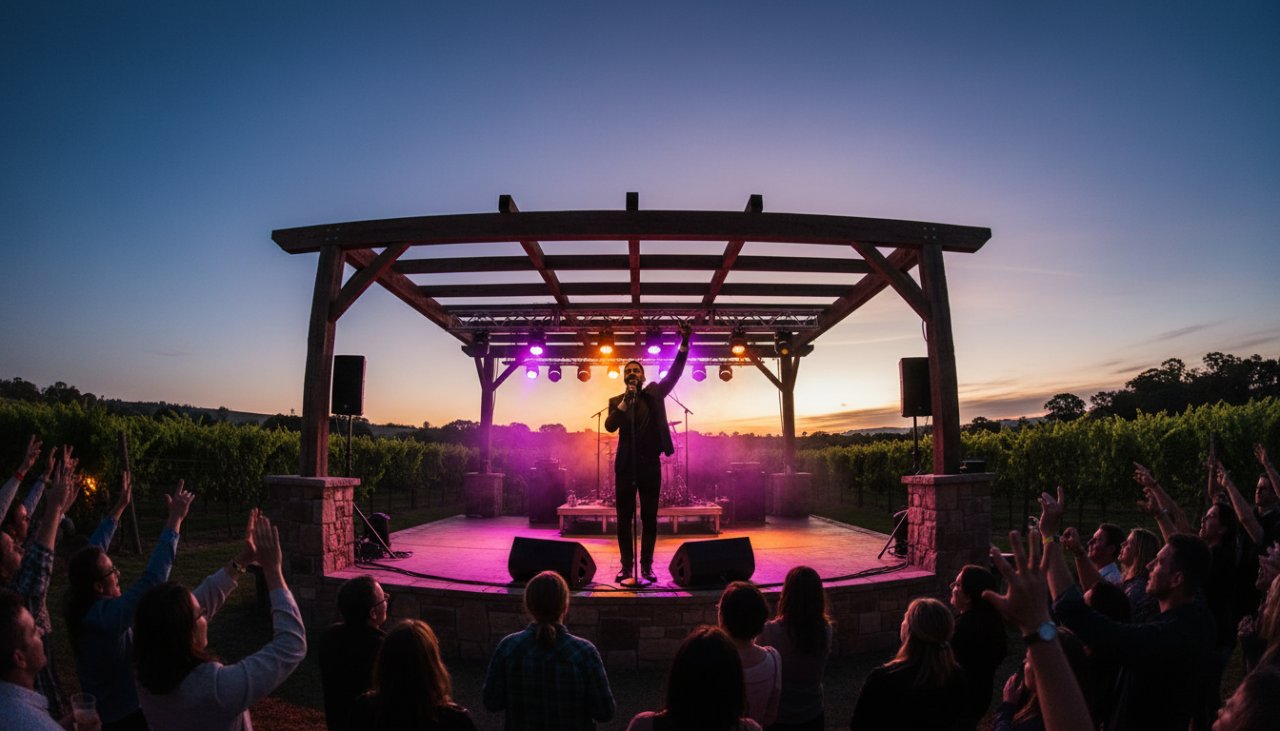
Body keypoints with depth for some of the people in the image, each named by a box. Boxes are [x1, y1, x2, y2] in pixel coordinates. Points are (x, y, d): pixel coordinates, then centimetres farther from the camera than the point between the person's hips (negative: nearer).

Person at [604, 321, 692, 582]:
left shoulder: (655, 393, 8)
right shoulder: (616, 401, 7)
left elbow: (675, 372, -4)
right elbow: (610, 426, -9)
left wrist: (684, 343, -16)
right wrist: (626, 400, -17)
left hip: (650, 464, 0)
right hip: (625, 465, 0)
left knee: (649, 518, 4)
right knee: (624, 518, 4)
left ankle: (647, 565, 12)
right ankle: (626, 565, 13)